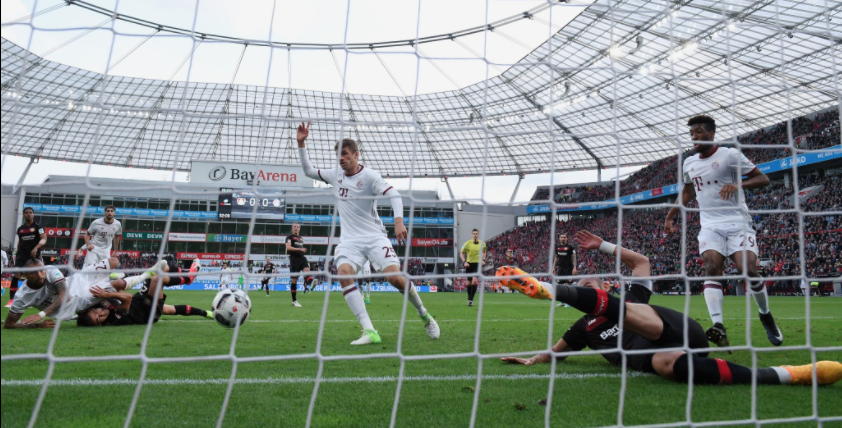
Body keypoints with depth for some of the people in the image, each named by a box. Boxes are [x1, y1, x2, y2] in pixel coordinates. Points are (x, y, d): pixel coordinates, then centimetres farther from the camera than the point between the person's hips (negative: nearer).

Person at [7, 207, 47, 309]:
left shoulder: (37, 227, -1)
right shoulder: (20, 229, 13)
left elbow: (44, 239, -12)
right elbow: (20, 242, 24)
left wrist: (36, 248, -28)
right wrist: (17, 254, 18)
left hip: (34, 256, -3)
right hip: (22, 255, 3)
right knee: (15, 275, -12)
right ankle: (11, 300, -11)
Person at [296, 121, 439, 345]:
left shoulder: (369, 175, -5)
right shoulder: (335, 175, 10)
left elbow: (394, 195, -15)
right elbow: (308, 171, 23)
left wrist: (398, 221, -31)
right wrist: (301, 144, 13)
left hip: (374, 237, -3)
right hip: (349, 240, 4)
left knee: (395, 277, -19)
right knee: (344, 274, -26)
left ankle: (425, 316, 9)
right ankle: (369, 331, -28)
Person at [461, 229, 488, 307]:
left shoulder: (482, 244, 0)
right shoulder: (467, 243, -6)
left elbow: (484, 252, 20)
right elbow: (461, 253, 3)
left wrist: (483, 260, 5)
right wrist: (464, 262, -11)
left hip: (478, 264, 0)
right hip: (469, 264, 0)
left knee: (474, 281, -17)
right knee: (469, 282, 11)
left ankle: (471, 300, -14)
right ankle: (469, 298, 30)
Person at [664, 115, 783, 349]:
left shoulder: (730, 155, -5)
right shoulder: (689, 163, 12)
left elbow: (763, 179, -6)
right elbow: (688, 192, 28)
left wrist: (738, 184, -24)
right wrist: (670, 216, 25)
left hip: (737, 222, -4)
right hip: (710, 225, 4)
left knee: (748, 270, -14)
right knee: (711, 268, -17)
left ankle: (766, 317, 13)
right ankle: (718, 328, -26)